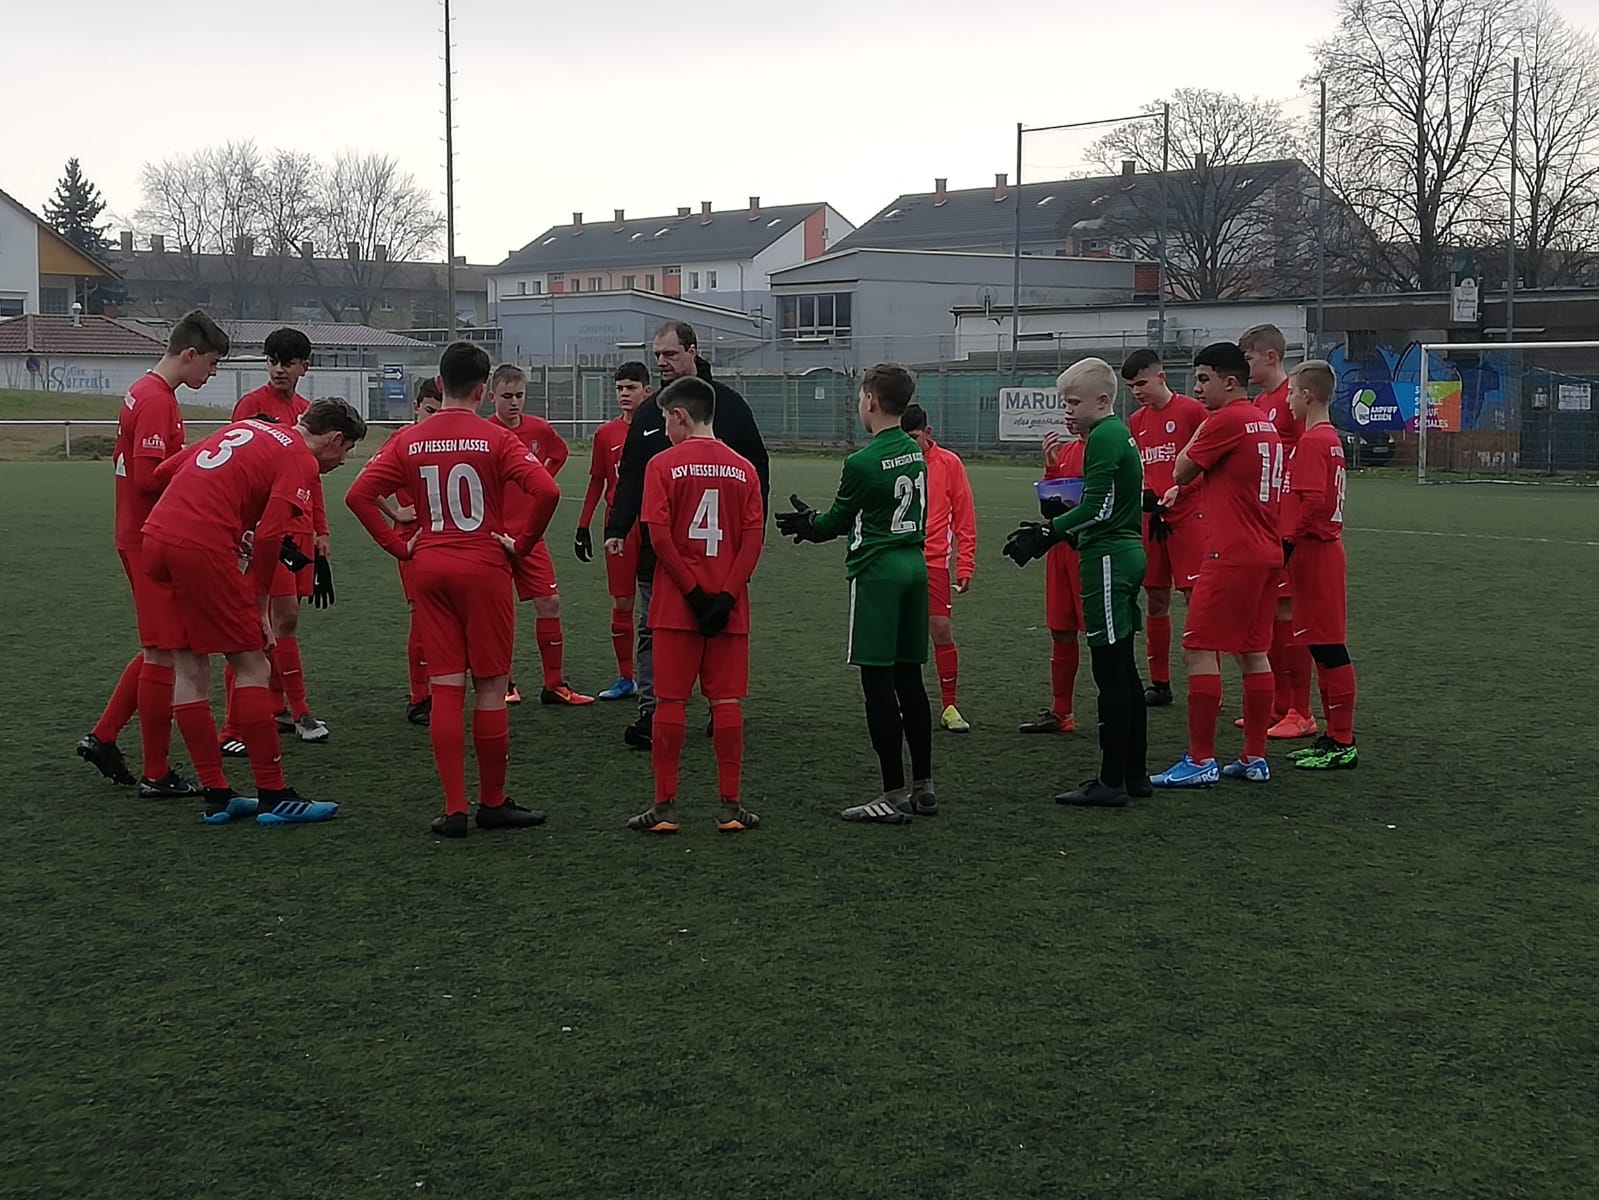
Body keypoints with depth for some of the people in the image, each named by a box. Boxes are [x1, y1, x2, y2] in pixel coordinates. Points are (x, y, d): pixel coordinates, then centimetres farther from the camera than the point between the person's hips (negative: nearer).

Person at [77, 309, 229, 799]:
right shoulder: (157, 400, -18)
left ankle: (102, 737, 23)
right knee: (163, 656, -2)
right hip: (154, 542, -10)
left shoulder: (143, 392, 14)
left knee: (161, 649, 18)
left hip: (140, 536, 10)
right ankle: (156, 775, 6)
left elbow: (122, 461, 20)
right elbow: (150, 476, -25)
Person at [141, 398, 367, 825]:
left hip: (156, 537, 8)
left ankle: (217, 797, 18)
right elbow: (269, 536, -11)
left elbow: (166, 471, 22)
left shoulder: (246, 428, 23)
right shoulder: (301, 461, 0)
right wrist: (260, 604, -1)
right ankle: (273, 797, 4)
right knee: (251, 666, 1)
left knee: (191, 669, 12)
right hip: (204, 547, -8)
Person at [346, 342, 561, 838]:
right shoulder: (496, 439, -7)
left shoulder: (409, 440, 3)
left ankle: (454, 808, 4)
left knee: (445, 689, 5)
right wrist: (522, 542, -7)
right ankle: (493, 802, 13)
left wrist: (399, 545, 3)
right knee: (490, 688, 5)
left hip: (429, 571, 3)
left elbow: (359, 494, -2)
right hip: (485, 569, -3)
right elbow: (547, 490, -20)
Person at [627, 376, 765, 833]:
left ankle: (665, 806, 6)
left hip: (676, 605, -3)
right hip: (729, 606, 3)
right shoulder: (743, 469, 5)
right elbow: (753, 538, -2)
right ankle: (730, 806, 9)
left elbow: (658, 535, -12)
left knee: (670, 701, 3)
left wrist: (693, 592, -9)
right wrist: (726, 595, -6)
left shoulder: (663, 464, -5)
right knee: (726, 701, 6)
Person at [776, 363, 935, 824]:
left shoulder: (862, 463, -15)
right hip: (915, 565, 8)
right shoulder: (915, 454, 10)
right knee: (909, 679, 13)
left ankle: (894, 795, -2)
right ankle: (923, 787, 18)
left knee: (878, 682, -3)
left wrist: (807, 523, 19)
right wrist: (814, 523, 25)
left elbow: (836, 522, -2)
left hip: (877, 573, -8)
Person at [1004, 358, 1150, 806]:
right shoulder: (1121, 434, 17)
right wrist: (1051, 530, 13)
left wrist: (1047, 532, -15)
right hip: (1127, 554, 10)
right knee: (1124, 671, 14)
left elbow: (1097, 509, -20)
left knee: (1110, 672, -7)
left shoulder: (1103, 438, -13)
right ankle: (1134, 773, 20)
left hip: (1107, 561, -10)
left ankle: (1111, 781, -4)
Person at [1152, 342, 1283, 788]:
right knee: (1253, 652, 12)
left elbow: (1181, 473, -4)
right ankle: (1255, 759, 16)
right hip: (1266, 554, 10)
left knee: (1198, 650, -6)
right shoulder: (1265, 423, 16)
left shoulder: (1226, 420, -12)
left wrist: (1203, 423, 5)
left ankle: (1201, 761, -6)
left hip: (1232, 555, -10)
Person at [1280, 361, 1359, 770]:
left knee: (1328, 646, -6)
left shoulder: (1312, 441, -15)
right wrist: (1292, 541, 19)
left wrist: (1287, 542, -20)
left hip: (1312, 552, -10)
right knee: (1325, 646, 13)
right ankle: (1335, 736, 19)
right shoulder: (1330, 438, 16)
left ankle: (1343, 744, -2)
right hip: (1324, 549, 10)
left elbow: (1312, 502, -24)